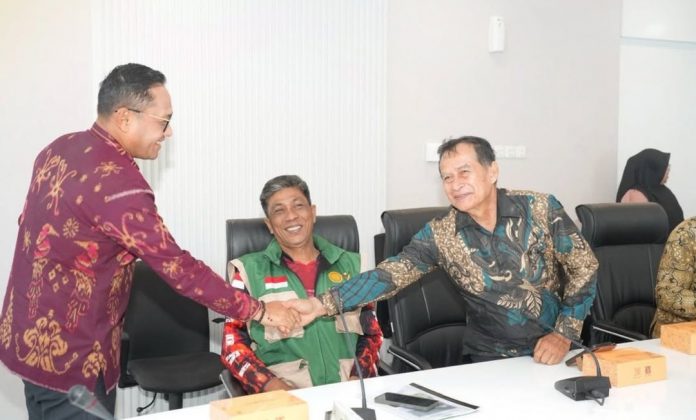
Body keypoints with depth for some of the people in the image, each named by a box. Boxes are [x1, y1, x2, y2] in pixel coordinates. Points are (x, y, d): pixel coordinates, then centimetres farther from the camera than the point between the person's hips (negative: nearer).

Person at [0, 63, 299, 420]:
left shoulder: (60, 149, 2)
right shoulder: (116, 182, -26)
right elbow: (178, 268, -26)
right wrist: (258, 310, -19)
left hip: (30, 338, 9)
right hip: (70, 357, -9)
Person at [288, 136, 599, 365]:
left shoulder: (541, 209, -9)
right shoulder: (440, 235, -8)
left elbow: (583, 268, -2)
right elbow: (389, 274, -15)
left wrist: (564, 334, -11)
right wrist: (321, 304, -27)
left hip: (554, 350, 0)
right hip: (492, 359, 0)